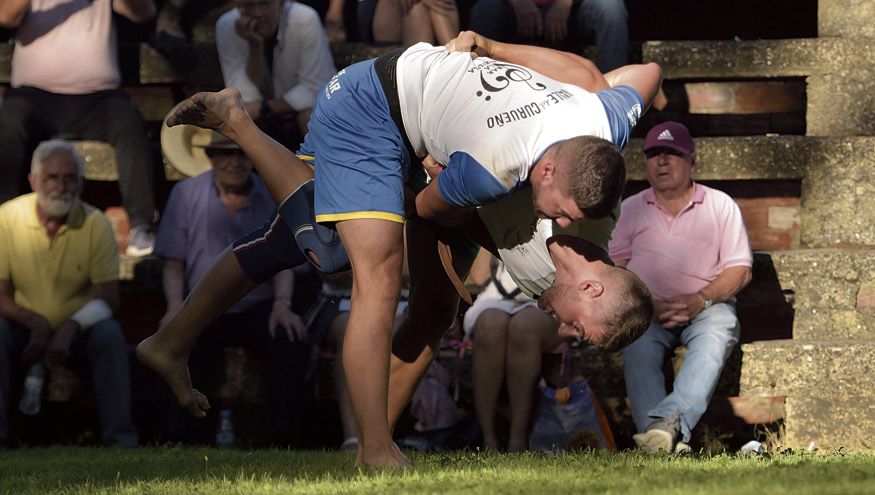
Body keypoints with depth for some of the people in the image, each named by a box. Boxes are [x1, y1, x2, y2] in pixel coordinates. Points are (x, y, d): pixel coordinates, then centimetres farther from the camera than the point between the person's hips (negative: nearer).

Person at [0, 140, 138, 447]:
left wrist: (70, 329, -28)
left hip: (79, 328, 0)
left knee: (109, 334, -29)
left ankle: (120, 435, -24)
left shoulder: (95, 224, -10)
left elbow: (107, 299, -10)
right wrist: (35, 323, -28)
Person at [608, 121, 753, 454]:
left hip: (707, 306, -1)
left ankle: (670, 420, -60)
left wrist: (700, 299, -12)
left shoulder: (721, 205, 14)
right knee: (637, 348, -34)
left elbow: (740, 270, 7)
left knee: (714, 339, -36)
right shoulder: (631, 209, 18)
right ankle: (666, 436, -54)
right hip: (647, 310, 1)